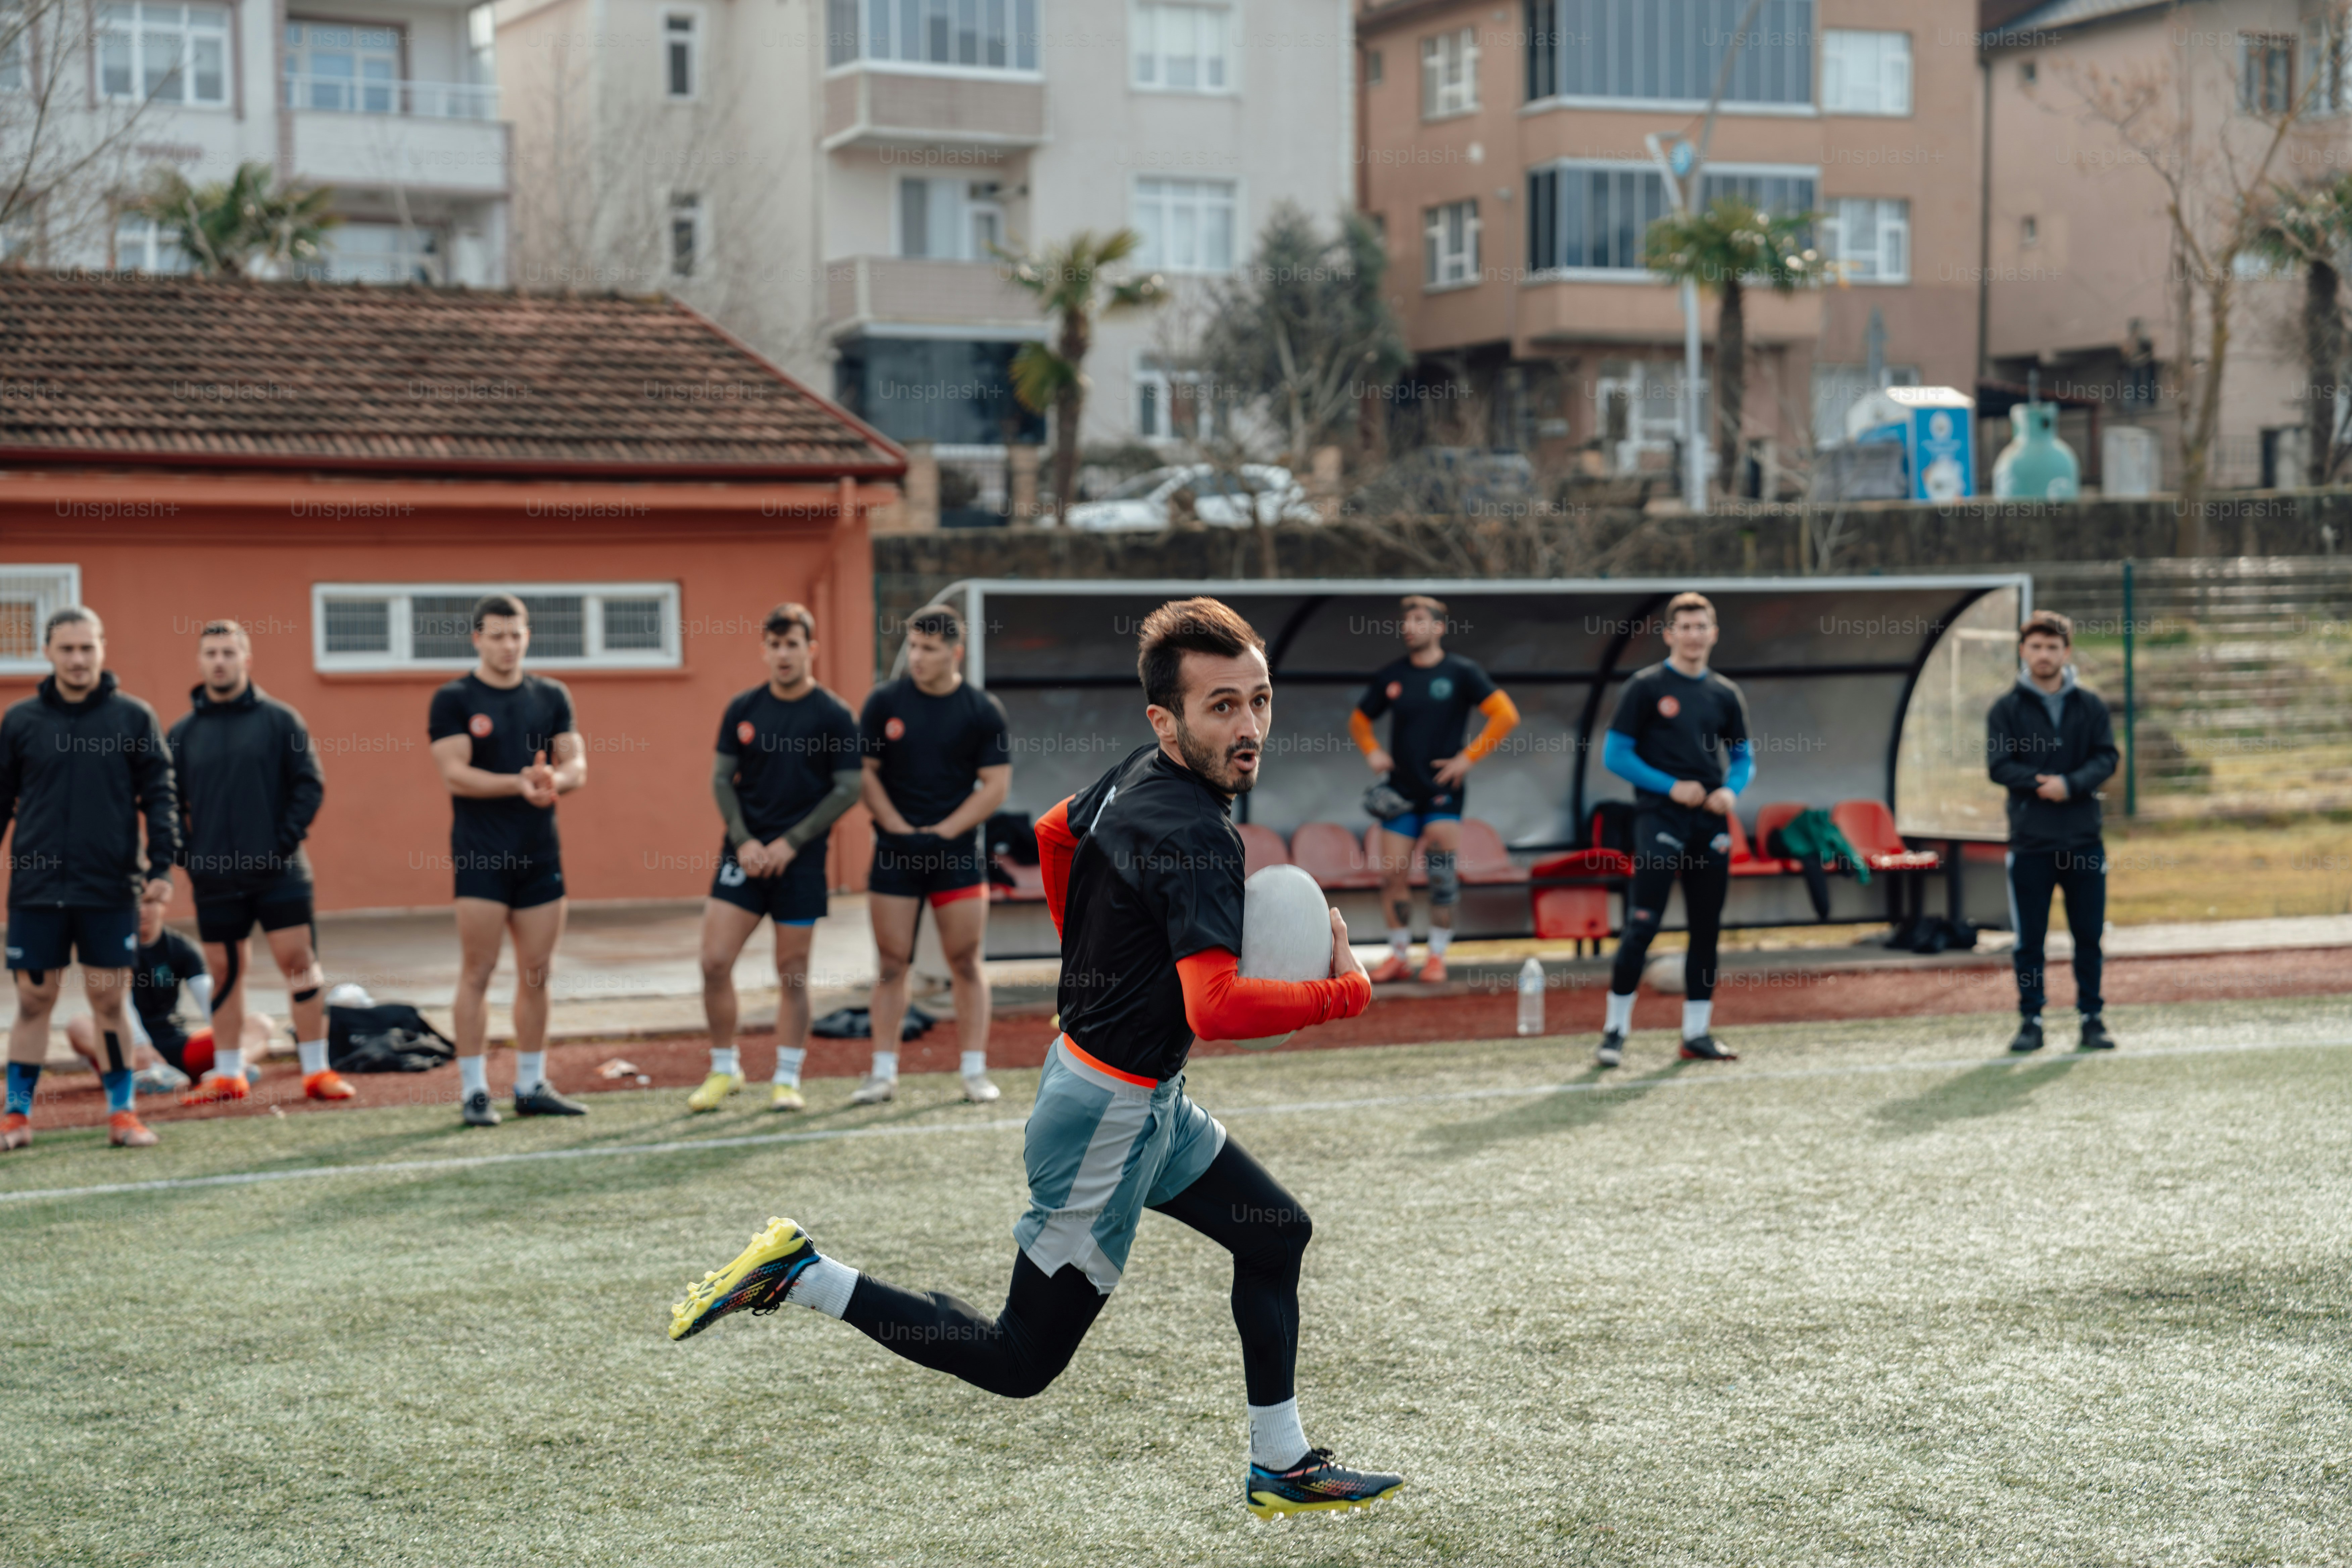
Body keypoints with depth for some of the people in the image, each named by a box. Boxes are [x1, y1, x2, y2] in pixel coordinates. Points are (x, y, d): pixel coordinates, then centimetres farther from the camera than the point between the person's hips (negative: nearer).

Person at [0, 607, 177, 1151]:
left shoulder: (134, 717, 2)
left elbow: (159, 796, 2)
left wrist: (162, 867, -6)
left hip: (111, 890, -1)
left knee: (110, 1002, 3)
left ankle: (122, 1111, 11)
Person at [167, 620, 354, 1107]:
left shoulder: (280, 720, 3)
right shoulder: (183, 733, 8)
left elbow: (310, 784, 2)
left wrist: (287, 841, -8)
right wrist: (187, 856, 0)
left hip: (280, 872, -2)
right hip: (214, 878, 2)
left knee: (299, 961, -5)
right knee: (224, 970, 8)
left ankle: (317, 1070, 2)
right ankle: (228, 1074, 17)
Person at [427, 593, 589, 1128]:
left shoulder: (551, 697, 11)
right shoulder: (454, 699, -2)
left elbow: (577, 765, 6)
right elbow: (456, 774, -11)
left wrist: (555, 779, -17)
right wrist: (519, 784, -23)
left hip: (541, 852, 5)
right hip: (480, 856, -5)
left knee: (536, 972, 8)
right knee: (478, 972, -3)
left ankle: (532, 1085, 17)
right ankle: (474, 1092, 1)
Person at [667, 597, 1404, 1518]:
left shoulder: (1136, 776, 0)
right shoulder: (1195, 837, -28)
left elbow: (1052, 833, 22)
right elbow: (1215, 1009, -39)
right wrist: (1344, 993, -25)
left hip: (1142, 1096, 10)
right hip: (1109, 1115, -10)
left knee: (1275, 1235, 19)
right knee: (1020, 1363, 1)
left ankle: (1281, 1469, 29)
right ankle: (799, 1277, 3)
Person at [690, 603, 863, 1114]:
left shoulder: (835, 715, -3)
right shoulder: (742, 709, 6)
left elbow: (849, 789, -4)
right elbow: (722, 778, 9)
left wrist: (791, 843, -10)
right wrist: (744, 841, -6)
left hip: (801, 860, -2)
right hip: (744, 855, 2)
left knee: (793, 973, 3)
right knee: (715, 961, -5)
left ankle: (787, 1080, 13)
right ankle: (725, 1069, 11)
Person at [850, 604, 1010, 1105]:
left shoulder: (983, 711, 0)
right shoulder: (885, 701, 2)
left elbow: (996, 784, -2)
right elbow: (863, 772, 4)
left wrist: (941, 833, -9)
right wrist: (899, 829, -7)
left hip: (957, 851, -1)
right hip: (895, 853, 1)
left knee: (966, 962, 1)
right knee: (891, 964, 2)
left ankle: (975, 1071, 6)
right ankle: (884, 1072, 9)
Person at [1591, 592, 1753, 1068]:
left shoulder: (1725, 695, 12)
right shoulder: (1645, 687, -2)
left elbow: (1743, 756, 21)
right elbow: (1614, 754, -4)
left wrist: (1732, 790, -1)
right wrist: (1671, 787, -12)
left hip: (1711, 823, 5)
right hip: (1659, 819, -5)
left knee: (1707, 929, 7)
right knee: (1643, 925, -10)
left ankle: (1697, 1033, 15)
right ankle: (1615, 1030, -2)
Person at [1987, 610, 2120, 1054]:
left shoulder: (2090, 706, 8)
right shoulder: (2007, 709, 4)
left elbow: (2107, 758, -1)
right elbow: (1999, 766, -4)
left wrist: (2071, 784, -17)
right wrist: (2040, 784, -19)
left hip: (2084, 838, 1)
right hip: (2029, 839, -1)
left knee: (2089, 935, 5)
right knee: (2029, 939, 1)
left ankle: (2091, 1018, 14)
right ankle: (2031, 1021, 8)